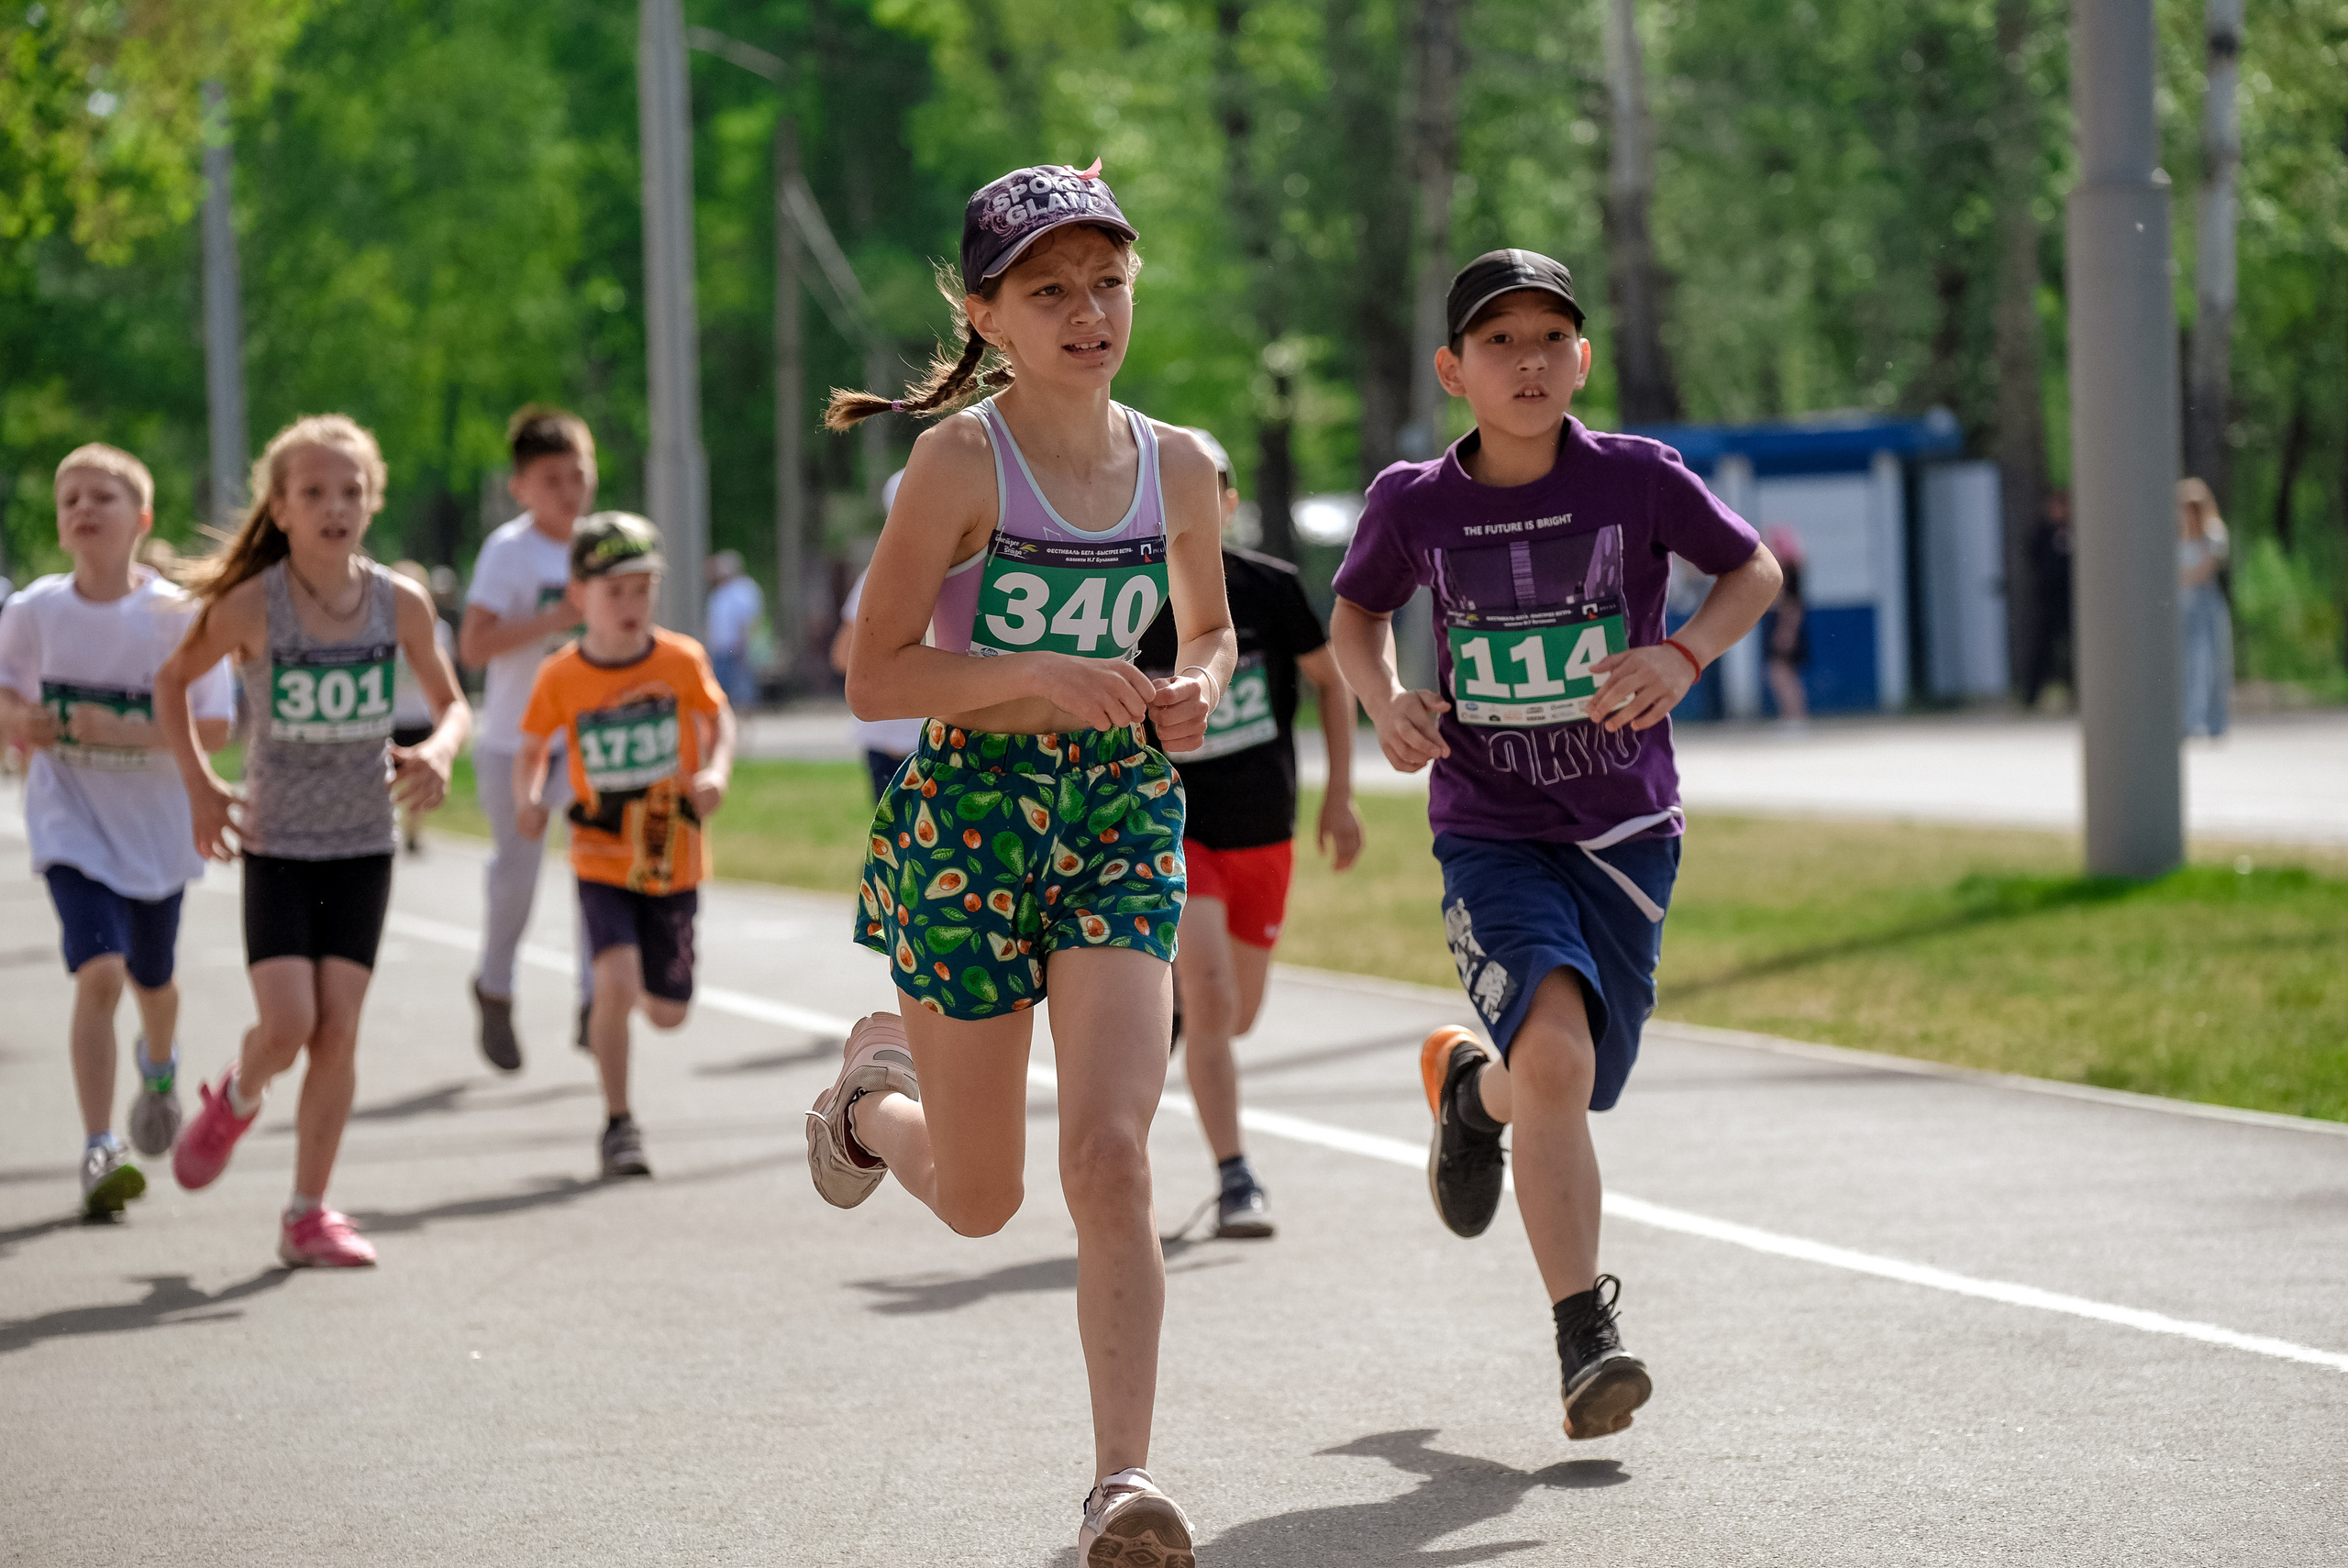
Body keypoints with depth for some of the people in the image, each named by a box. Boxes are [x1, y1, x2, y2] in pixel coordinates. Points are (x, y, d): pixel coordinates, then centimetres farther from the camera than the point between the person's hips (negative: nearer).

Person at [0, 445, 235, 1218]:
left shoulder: (179, 617, -14)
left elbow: (215, 728, -14)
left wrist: (123, 730, -26)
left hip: (156, 827, 1)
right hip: (72, 826, -1)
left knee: (151, 978, 20)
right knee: (99, 973, -19)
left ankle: (159, 1066, 56)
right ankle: (99, 1151, -15)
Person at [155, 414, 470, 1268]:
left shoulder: (401, 603, -5)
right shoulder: (252, 605, -12)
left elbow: (452, 702, 9)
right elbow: (171, 680, 4)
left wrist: (439, 749, -13)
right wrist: (199, 786, -2)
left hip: (364, 844, 2)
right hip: (277, 843, -2)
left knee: (339, 1026, -2)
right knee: (288, 1022, -13)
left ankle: (308, 1214, 8)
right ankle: (236, 1100, 23)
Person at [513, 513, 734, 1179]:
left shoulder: (682, 661, -7)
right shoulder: (560, 678, -8)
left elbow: (718, 720, 9)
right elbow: (531, 751, 4)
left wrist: (715, 772, -11)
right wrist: (528, 799, -16)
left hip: (674, 860, 2)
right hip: (603, 862, -2)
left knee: (668, 1013, 9)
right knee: (616, 978, -24)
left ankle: (617, 998, 47)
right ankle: (618, 1125, -8)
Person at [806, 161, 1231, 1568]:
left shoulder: (1179, 467, 3)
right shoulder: (961, 462, -11)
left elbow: (1210, 627, 21)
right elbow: (876, 676, -11)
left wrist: (1198, 691, -2)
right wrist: (1040, 672, -24)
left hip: (1125, 813, 2)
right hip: (970, 813, -2)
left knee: (1111, 1151, -15)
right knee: (978, 1198, 10)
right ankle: (876, 1091, 46)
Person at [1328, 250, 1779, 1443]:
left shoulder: (1638, 478, -8)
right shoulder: (1414, 504, -5)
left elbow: (1754, 571, 6)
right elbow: (1357, 608, 14)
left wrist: (1685, 653, -13)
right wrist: (1384, 702, -6)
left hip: (1625, 831, 1)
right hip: (1490, 835, -1)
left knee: (1571, 1090, 7)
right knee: (1555, 1055, -23)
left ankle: (1469, 1082, 45)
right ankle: (1587, 1338, -13)